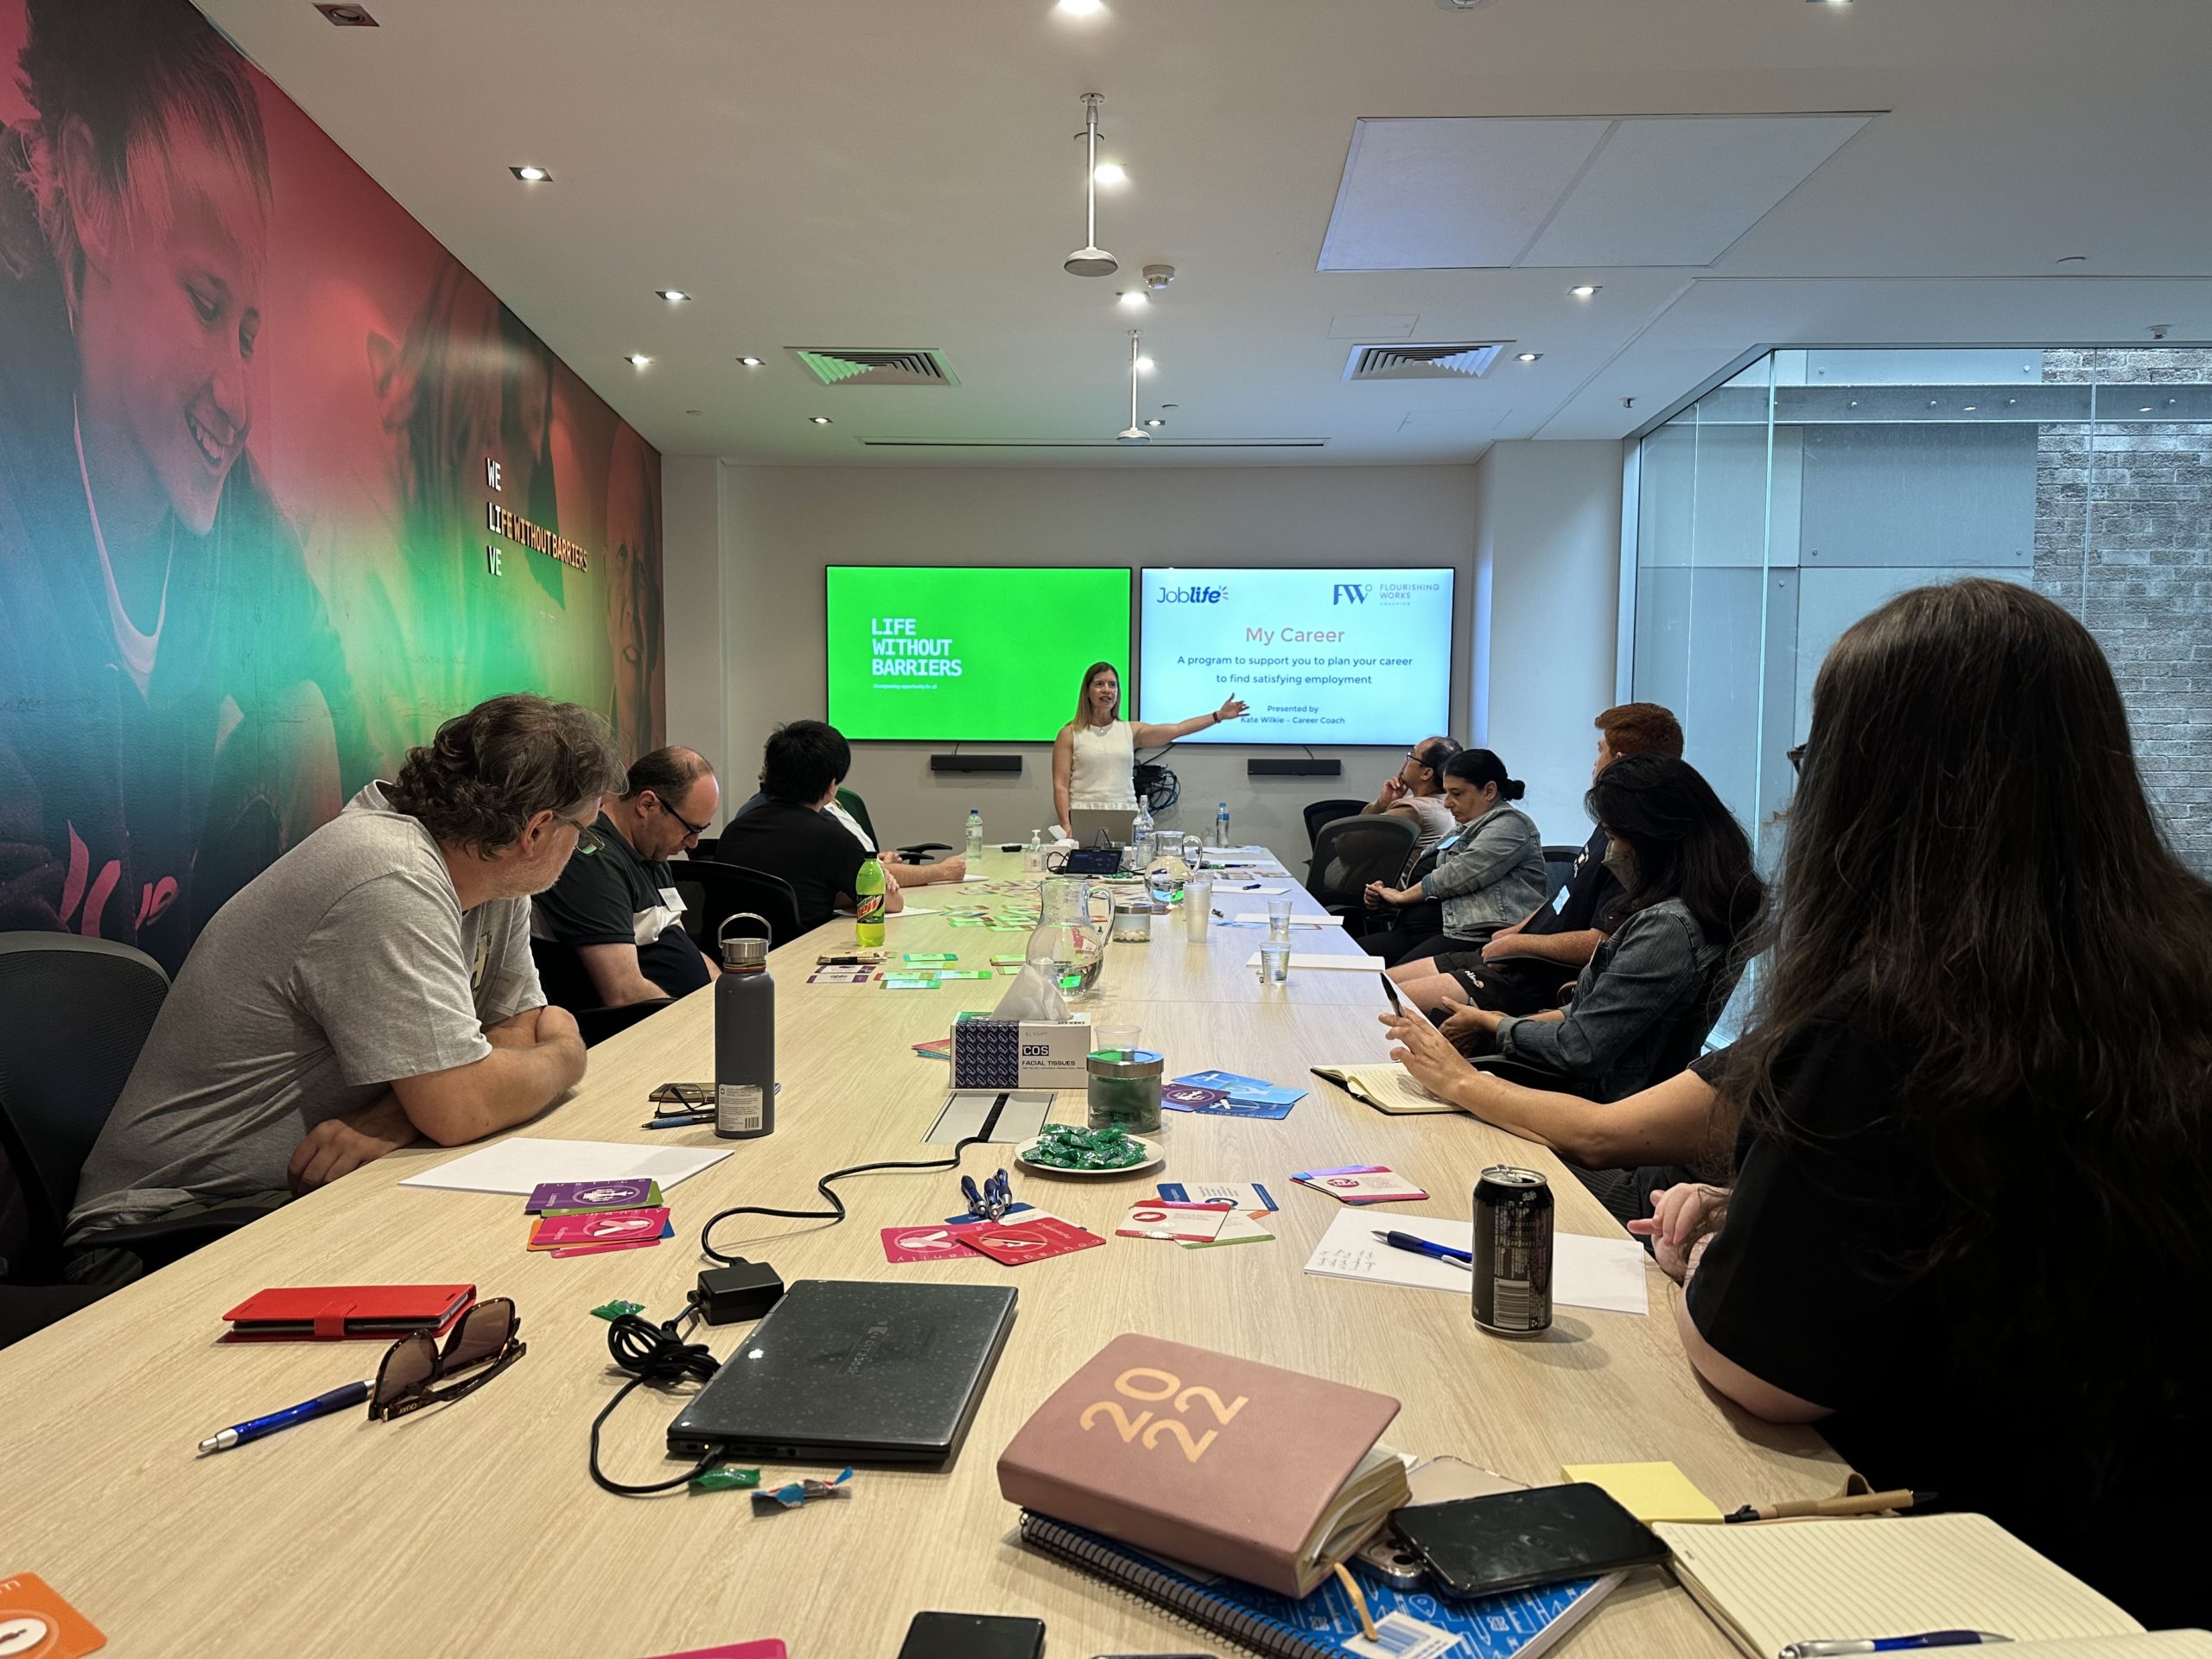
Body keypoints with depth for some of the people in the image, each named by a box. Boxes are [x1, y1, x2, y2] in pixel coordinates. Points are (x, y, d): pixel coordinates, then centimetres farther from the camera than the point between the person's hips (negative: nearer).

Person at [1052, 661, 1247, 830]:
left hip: (1125, 818, 3)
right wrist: (1066, 825, -11)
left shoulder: (1130, 731, 13)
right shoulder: (1070, 734, 5)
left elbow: (1177, 729, 7)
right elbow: (1061, 785, 0)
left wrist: (1218, 715, 2)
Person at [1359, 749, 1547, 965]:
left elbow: (1458, 874, -12)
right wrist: (1387, 895, 5)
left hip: (1478, 936, -9)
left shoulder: (1510, 824, -3)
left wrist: (1402, 896, -1)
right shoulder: (1467, 830, 27)